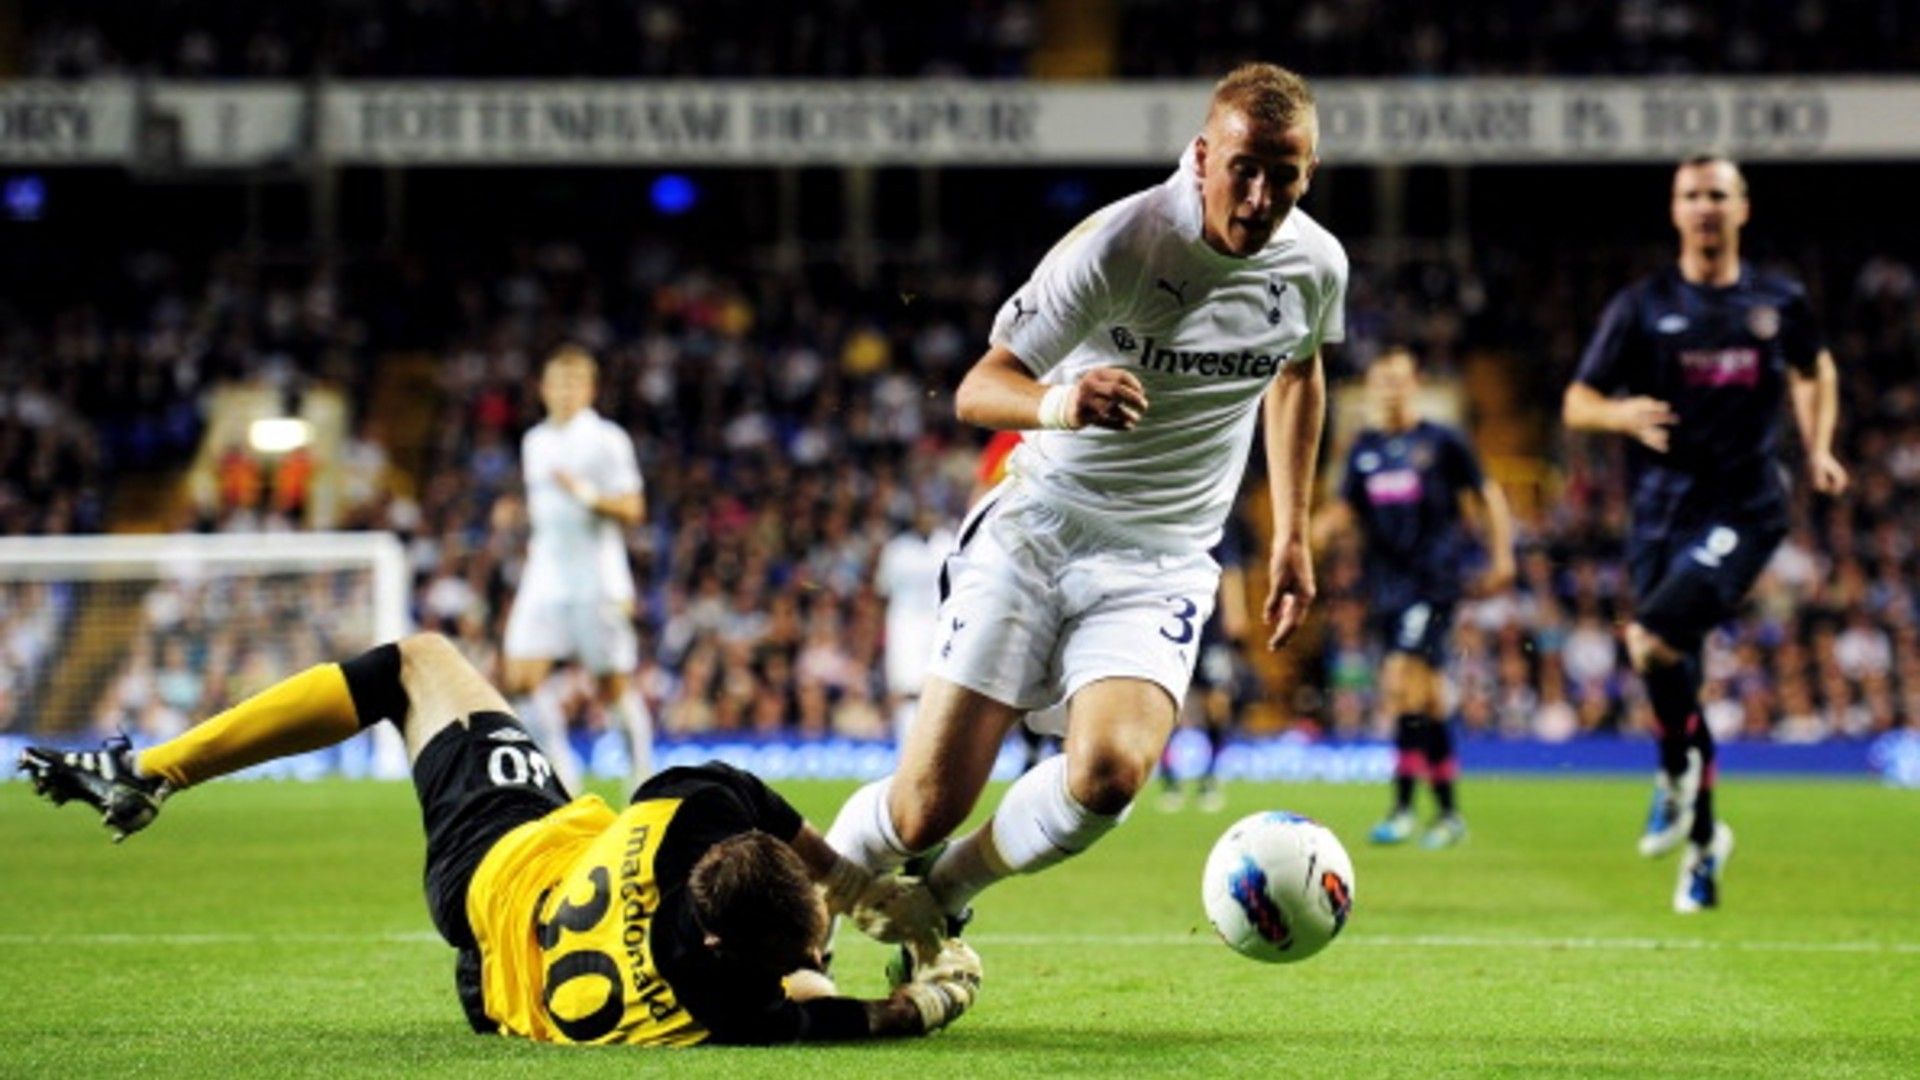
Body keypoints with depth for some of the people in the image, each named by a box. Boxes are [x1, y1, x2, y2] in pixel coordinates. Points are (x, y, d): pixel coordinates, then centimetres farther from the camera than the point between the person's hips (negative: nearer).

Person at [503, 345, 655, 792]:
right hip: (545, 575, 5)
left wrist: (587, 493, -22)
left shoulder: (607, 439, -4)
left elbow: (632, 509, -9)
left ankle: (642, 768, 16)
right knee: (522, 677, -10)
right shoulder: (534, 442, 15)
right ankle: (560, 764, 3)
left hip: (598, 580, -5)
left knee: (613, 688, -1)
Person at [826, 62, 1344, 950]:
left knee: (1110, 772, -26)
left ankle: (947, 890, 3)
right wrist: (1061, 403, -42)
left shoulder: (1315, 265, -3)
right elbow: (977, 390, -19)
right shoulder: (1116, 245, -18)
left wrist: (1291, 534, 19)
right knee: (927, 805, -8)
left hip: (1160, 564, 3)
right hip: (1033, 535, -3)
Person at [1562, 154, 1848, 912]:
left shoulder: (1780, 303, 6)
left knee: (1652, 640, -24)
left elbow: (1816, 373, 27)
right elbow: (1577, 404, 3)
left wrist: (1818, 450, 13)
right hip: (1662, 509, 2)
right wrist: (1622, 413, -18)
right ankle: (1703, 838, 21)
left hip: (1744, 508, -2)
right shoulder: (1642, 307, 3)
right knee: (1671, 676, 3)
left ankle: (1676, 776, 2)